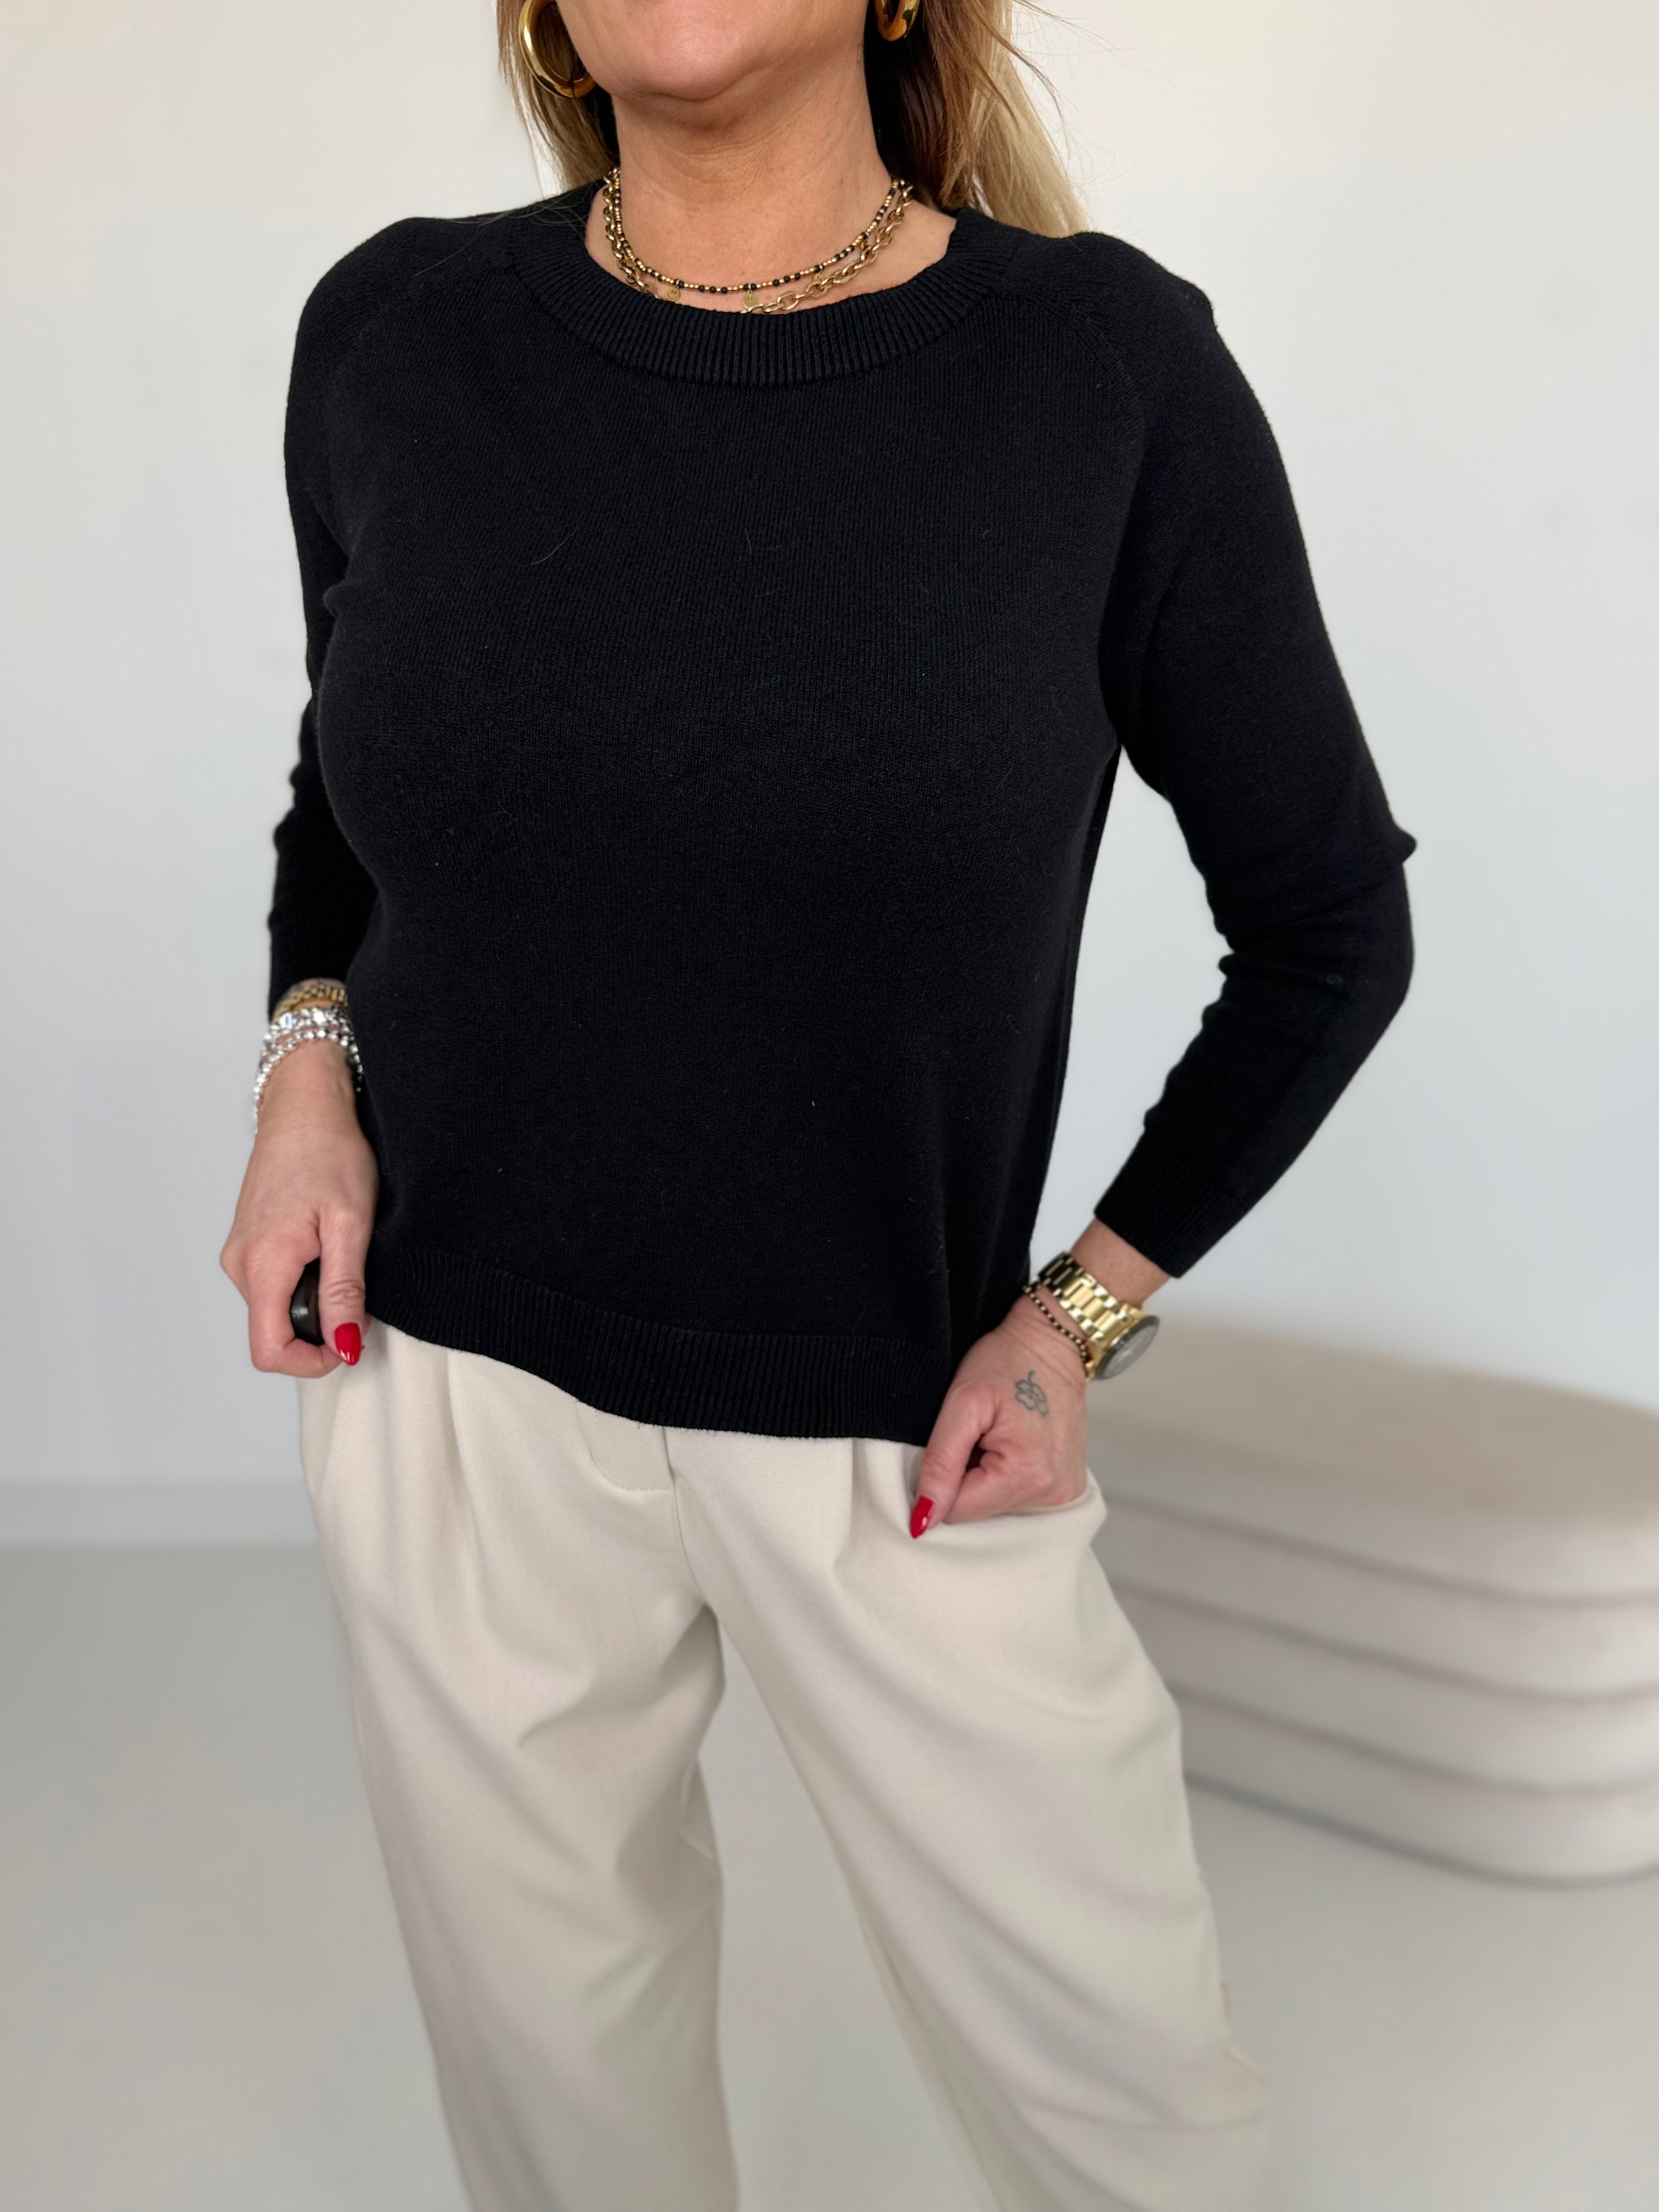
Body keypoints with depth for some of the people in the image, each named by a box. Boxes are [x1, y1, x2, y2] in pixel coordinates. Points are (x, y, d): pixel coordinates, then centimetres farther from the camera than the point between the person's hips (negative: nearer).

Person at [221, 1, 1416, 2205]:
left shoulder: (1109, 365, -11)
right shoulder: (395, 335, -3)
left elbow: (1331, 923, -1)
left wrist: (1082, 1314, -6)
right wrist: (311, 1059, -4)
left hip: (895, 1422, -1)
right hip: (455, 1371, 2)